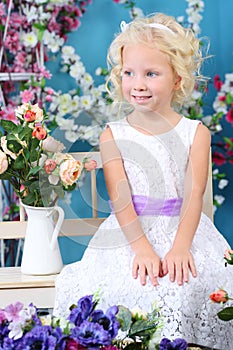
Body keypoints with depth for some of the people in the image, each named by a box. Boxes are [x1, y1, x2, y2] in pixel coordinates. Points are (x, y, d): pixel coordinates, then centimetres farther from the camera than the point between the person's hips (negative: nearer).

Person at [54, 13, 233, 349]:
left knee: (190, 286, -26)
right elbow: (120, 198, -7)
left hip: (183, 230, 0)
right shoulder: (113, 135, 3)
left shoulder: (195, 133, 4)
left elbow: (194, 194, -7)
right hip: (130, 235, 0)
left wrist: (180, 247, -24)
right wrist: (142, 248, -23)